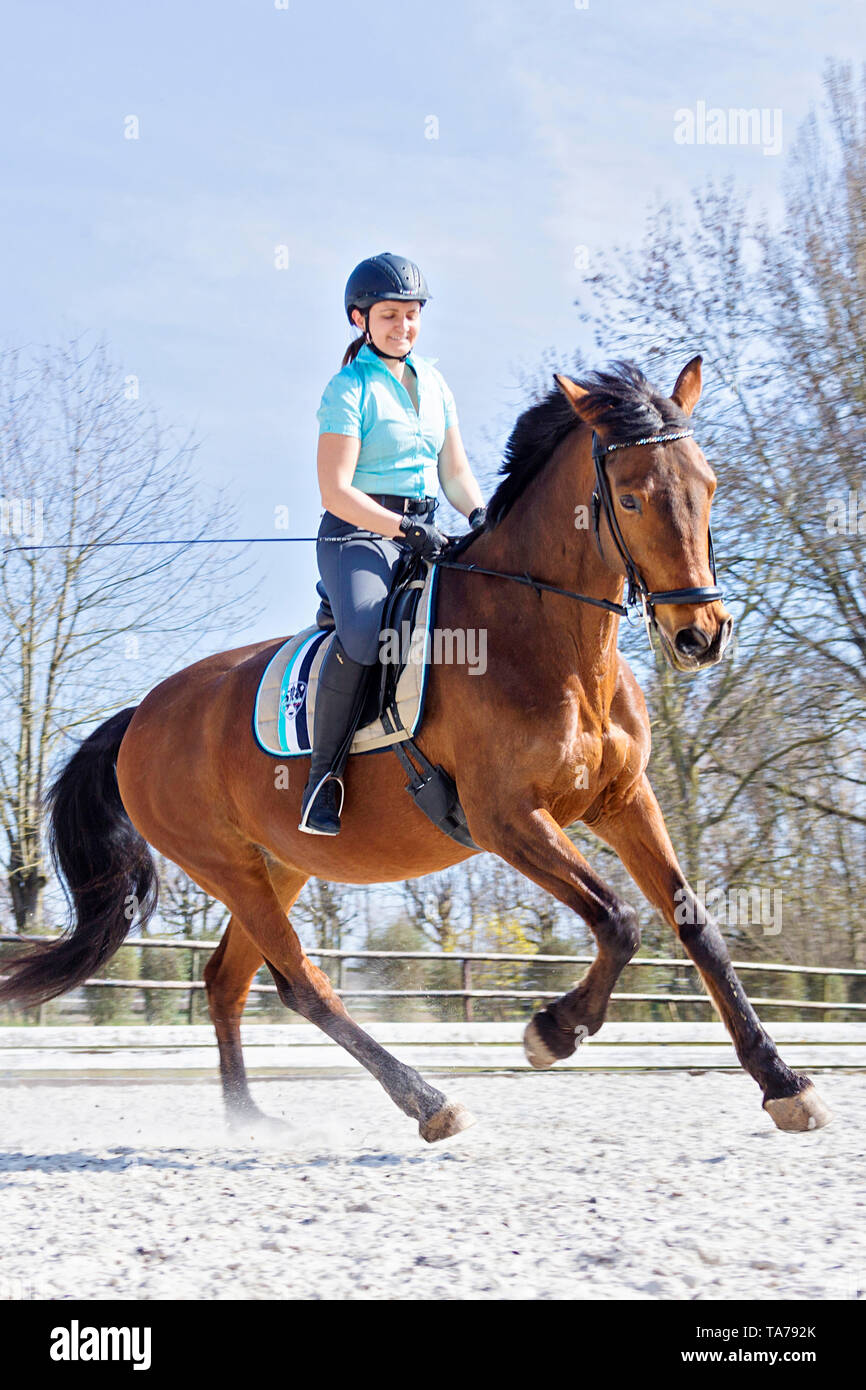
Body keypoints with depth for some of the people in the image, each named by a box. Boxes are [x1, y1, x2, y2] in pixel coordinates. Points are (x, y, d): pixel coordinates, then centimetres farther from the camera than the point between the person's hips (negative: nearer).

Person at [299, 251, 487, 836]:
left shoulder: (433, 381, 16)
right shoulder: (349, 388, -4)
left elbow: (455, 470, 19)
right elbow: (335, 491, -12)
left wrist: (479, 515, -2)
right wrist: (405, 530, -21)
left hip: (426, 534, 7)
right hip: (358, 532, -7)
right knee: (363, 629, -35)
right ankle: (323, 777, -24)